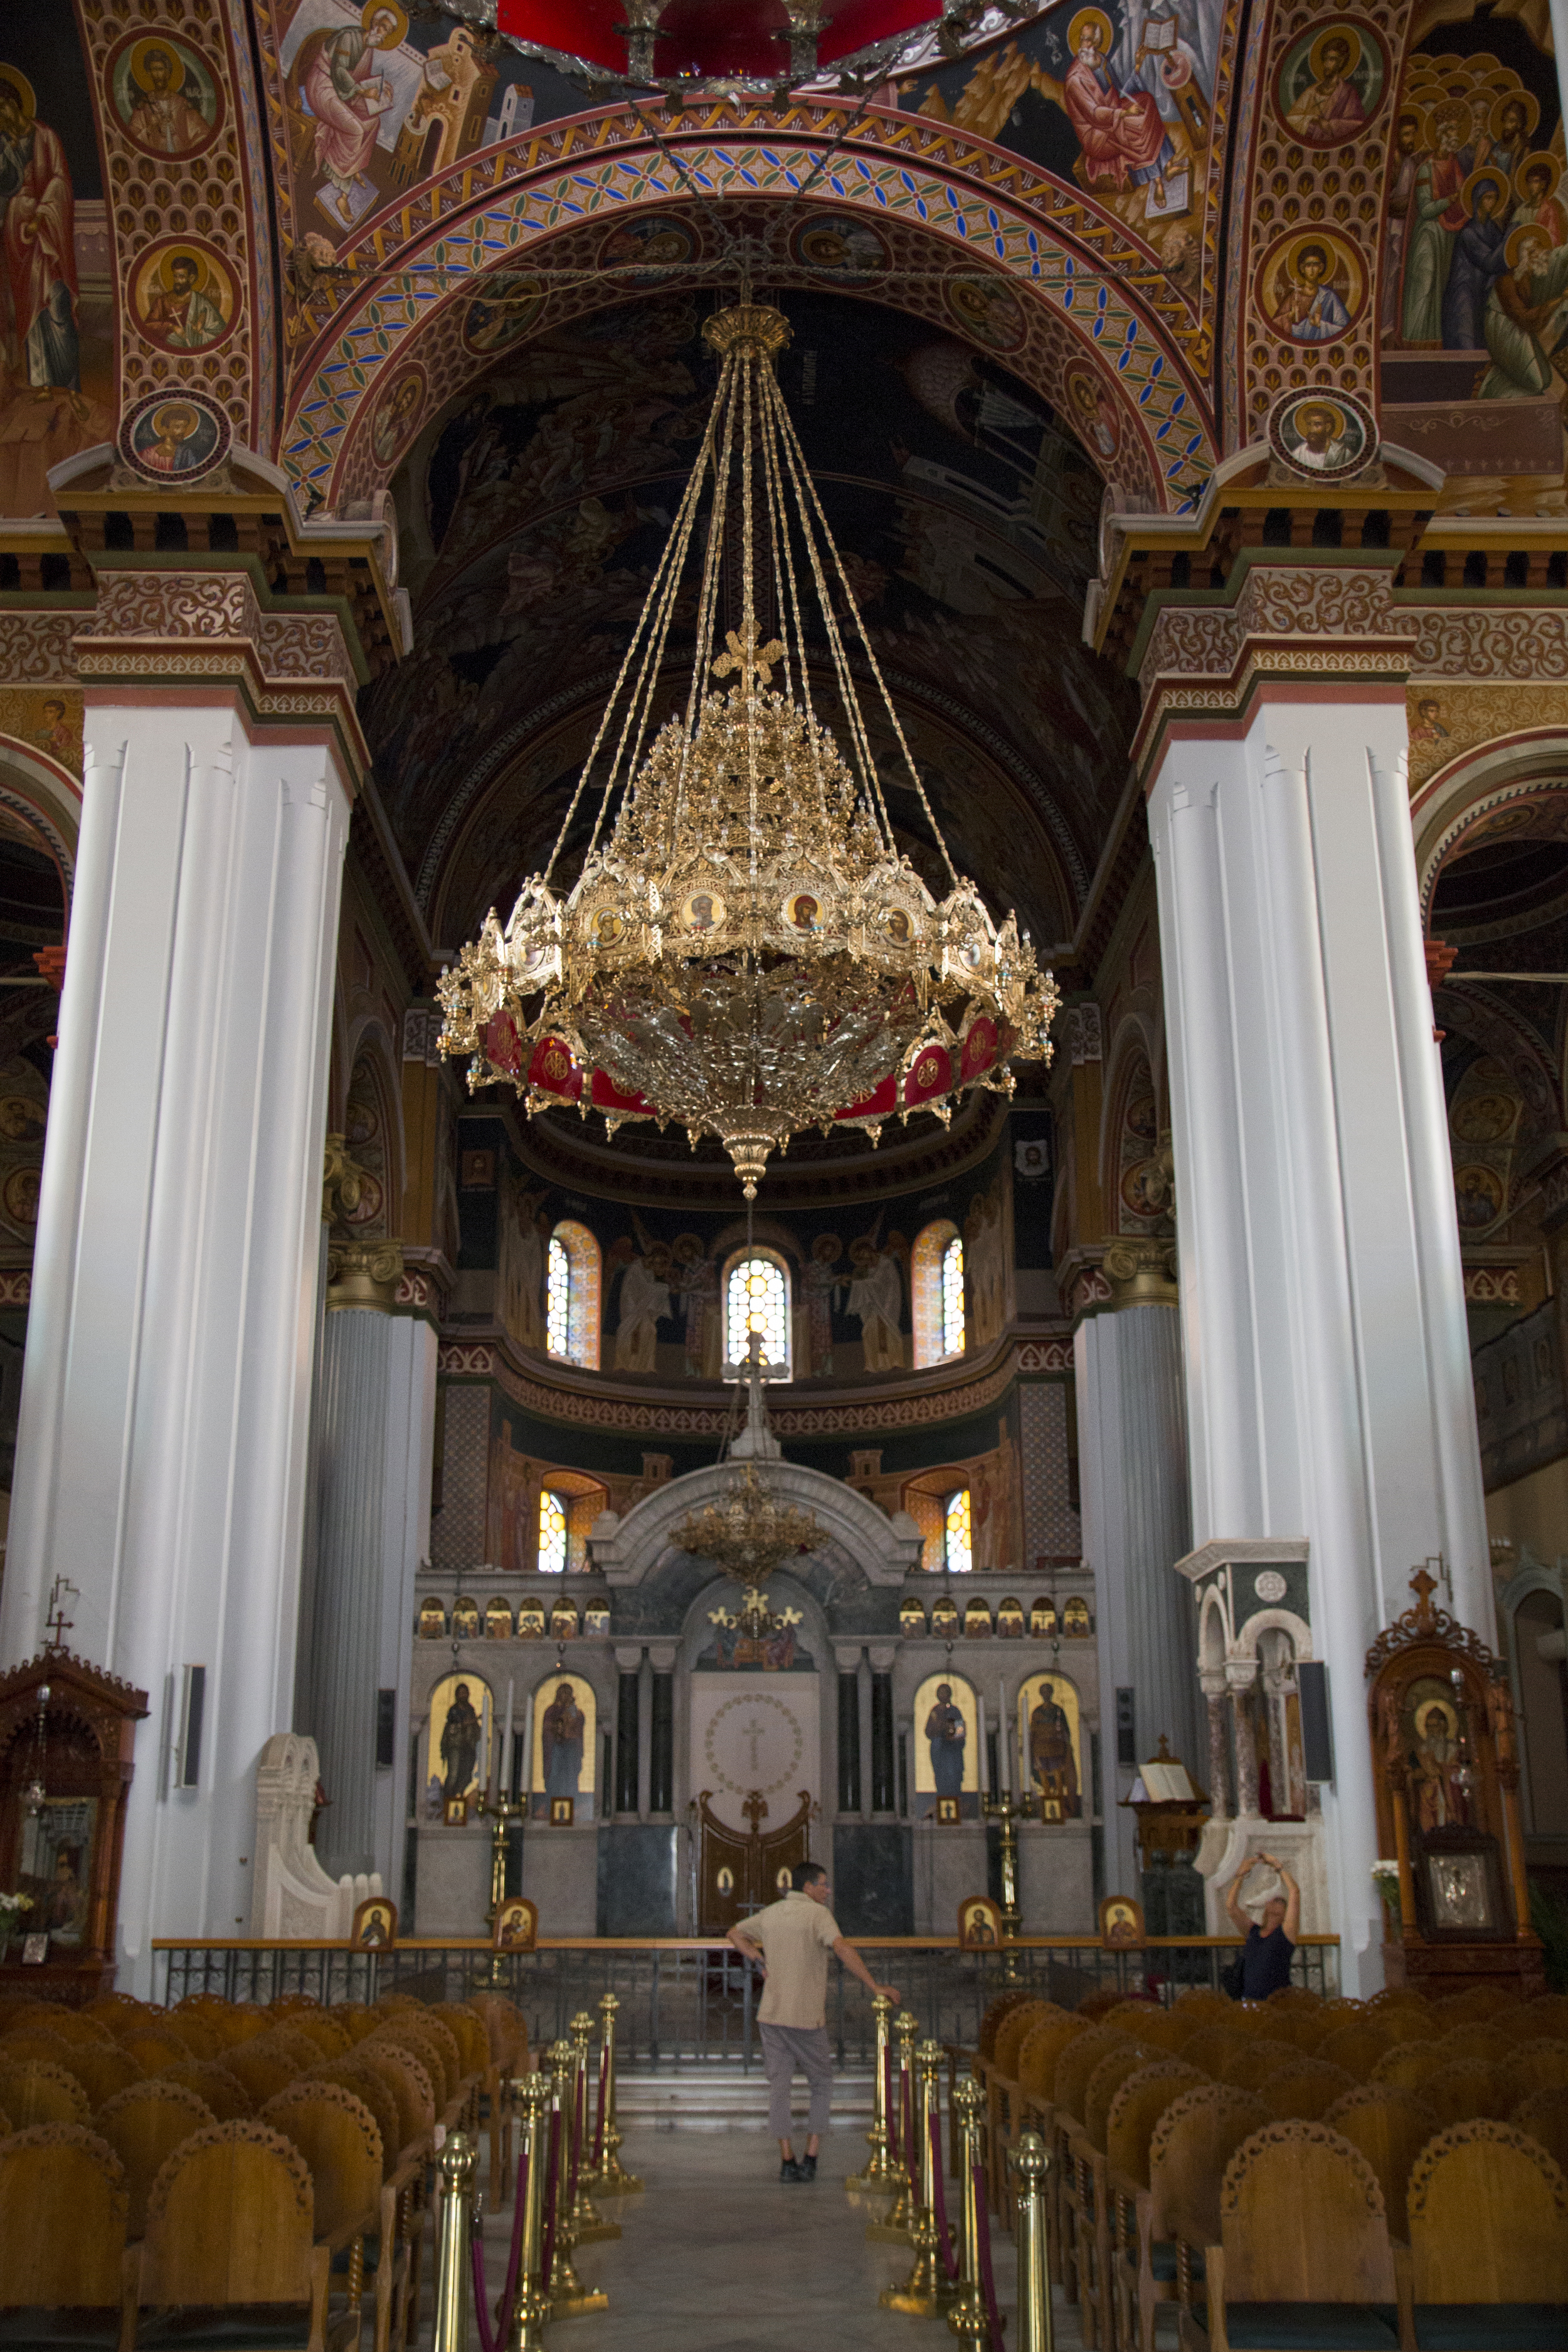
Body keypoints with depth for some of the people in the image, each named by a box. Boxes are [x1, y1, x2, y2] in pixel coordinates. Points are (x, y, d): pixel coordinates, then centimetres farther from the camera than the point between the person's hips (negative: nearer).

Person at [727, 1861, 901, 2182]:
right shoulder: (817, 1914, -12)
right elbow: (842, 1949, -29)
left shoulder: (771, 1913, 9)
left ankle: (787, 2162, 2)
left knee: (779, 2089, 6)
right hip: (807, 2019, -5)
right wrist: (875, 1987, -29)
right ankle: (810, 2160, 5)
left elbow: (735, 1933, 25)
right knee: (822, 2086, 12)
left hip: (772, 2015, 5)